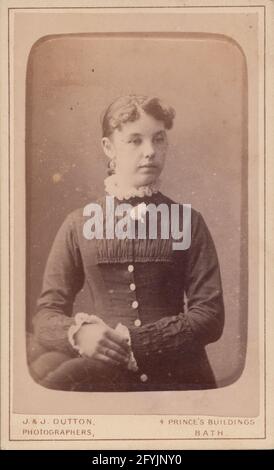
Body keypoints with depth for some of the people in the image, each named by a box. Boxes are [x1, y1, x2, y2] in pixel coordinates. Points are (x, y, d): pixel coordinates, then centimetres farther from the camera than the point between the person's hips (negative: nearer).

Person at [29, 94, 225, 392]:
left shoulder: (187, 222, 6)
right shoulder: (80, 225, 9)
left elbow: (209, 316, -1)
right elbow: (47, 315, 5)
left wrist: (133, 341, -15)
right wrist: (79, 332, -20)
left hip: (176, 374, -2)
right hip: (101, 364, 2)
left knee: (60, 377, -29)